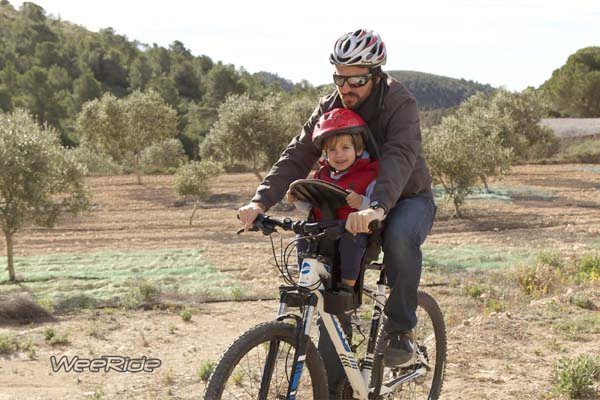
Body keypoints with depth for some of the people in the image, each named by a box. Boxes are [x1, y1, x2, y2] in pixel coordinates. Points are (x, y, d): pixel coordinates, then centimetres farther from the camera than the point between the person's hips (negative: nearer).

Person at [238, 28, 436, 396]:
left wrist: (376, 208, -61)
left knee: (399, 236, -40)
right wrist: (261, 201, -36)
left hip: (408, 200, -5)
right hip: (355, 205, 5)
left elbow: (400, 158, -41)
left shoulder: (400, 103, -23)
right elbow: (297, 156, -18)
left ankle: (401, 331, -23)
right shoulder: (330, 108, -8)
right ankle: (331, 385, -4)